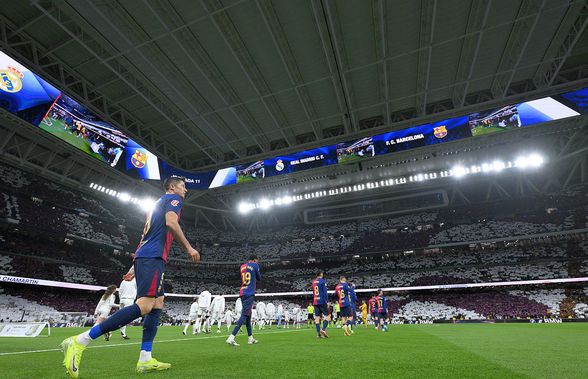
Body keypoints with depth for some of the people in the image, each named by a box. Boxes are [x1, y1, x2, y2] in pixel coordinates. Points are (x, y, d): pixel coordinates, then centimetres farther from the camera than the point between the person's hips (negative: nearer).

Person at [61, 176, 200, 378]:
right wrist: (189, 248, -13)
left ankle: (145, 359, 5)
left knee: (157, 304, 7)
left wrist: (135, 266, 27)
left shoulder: (158, 204, 29)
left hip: (145, 257, 11)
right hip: (153, 258, -11)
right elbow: (171, 222, -19)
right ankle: (79, 342, -15)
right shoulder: (173, 198, 2)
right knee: (144, 305, -18)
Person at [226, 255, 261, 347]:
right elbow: (259, 278, 7)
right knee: (244, 315, -9)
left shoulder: (242, 266, 14)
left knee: (248, 315, 15)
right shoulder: (255, 265, -3)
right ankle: (231, 337, -18)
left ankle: (250, 338, 22)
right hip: (250, 294, -7)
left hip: (242, 293, 8)